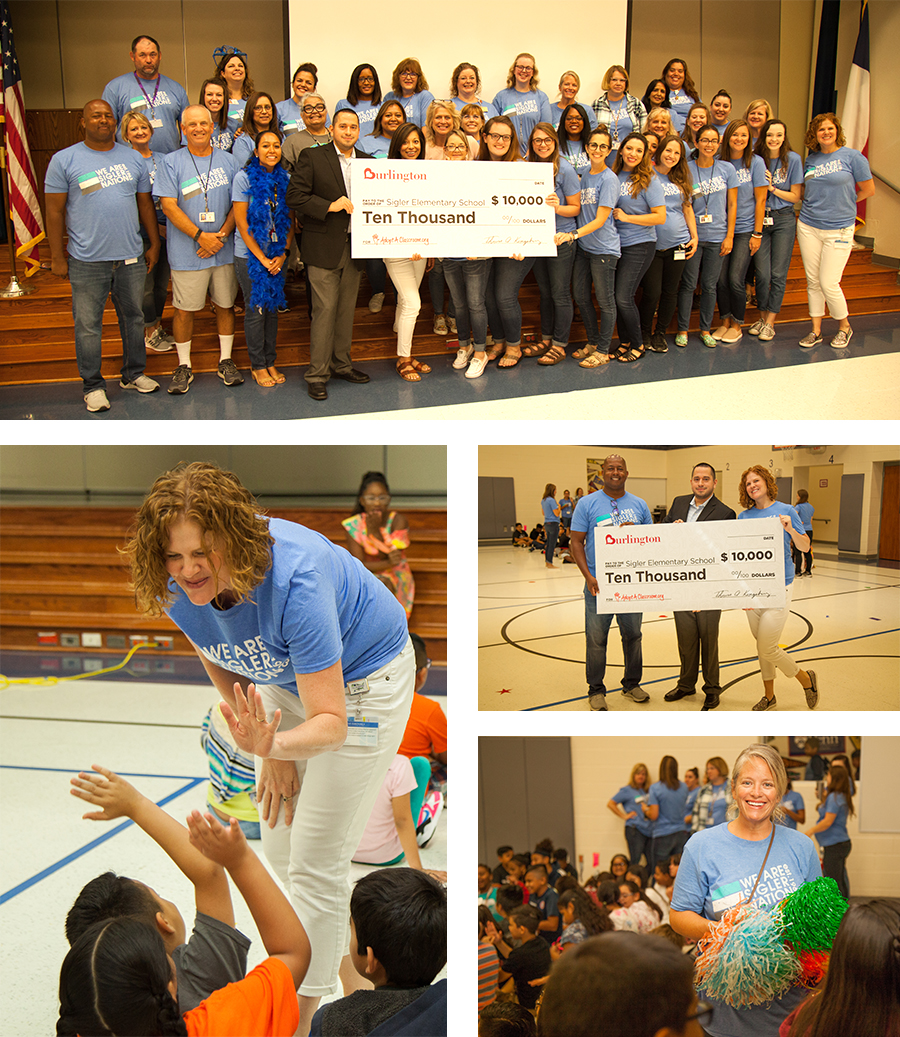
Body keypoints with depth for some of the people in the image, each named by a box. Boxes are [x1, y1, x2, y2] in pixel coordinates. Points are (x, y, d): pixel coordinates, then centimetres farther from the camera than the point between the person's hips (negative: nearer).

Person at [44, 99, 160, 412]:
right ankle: (92, 385, 11)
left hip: (131, 257, 4)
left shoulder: (133, 158, 10)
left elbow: (145, 204, 15)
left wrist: (154, 244, 12)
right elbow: (55, 211, -1)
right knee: (88, 324, 1)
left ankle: (133, 374, 29)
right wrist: (57, 256, -5)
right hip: (87, 260, -3)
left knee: (133, 317, 14)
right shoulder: (64, 160, -1)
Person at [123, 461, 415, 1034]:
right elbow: (224, 669, 1)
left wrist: (274, 744, -53)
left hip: (364, 679, -6)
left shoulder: (294, 581, -39)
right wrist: (270, 749, 2)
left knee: (315, 862, -4)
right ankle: (330, 942, 41)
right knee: (279, 847, 14)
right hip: (286, 678, 6)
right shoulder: (178, 589, -20)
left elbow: (331, 722, -35)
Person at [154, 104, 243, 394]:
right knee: (184, 310, 2)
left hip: (224, 250, 3)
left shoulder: (227, 161, 7)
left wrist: (222, 234, -9)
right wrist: (201, 236, -15)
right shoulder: (172, 163, -1)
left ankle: (225, 361, 23)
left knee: (226, 305, 10)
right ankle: (184, 366, 14)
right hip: (187, 252, -2)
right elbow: (169, 205, -8)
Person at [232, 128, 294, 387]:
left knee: (273, 307, 10)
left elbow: (290, 221, 7)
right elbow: (241, 222, -10)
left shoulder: (285, 179, 3)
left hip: (277, 255, 4)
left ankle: (270, 361, 23)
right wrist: (262, 257, -11)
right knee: (256, 310, 2)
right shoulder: (244, 178, -9)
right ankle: (257, 365, 15)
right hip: (250, 254, -4)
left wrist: (283, 254, -4)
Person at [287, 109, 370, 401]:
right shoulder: (312, 158, -2)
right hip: (324, 248, -5)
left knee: (347, 309, 12)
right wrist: (330, 205, -18)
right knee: (325, 310, -5)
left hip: (355, 248, 5)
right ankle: (317, 374, 2)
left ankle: (341, 363, 25)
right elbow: (294, 196, -9)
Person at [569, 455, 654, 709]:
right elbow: (576, 542, -3)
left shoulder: (639, 505, 8)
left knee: (632, 635, 13)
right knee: (596, 638, 1)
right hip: (599, 583, -3)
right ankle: (596, 690, 13)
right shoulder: (587, 504, -1)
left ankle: (632, 684, 28)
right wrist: (588, 576, -14)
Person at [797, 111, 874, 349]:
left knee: (829, 283, -8)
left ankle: (844, 327, 14)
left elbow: (868, 190, 1)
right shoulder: (810, 160, 7)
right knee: (813, 282, 7)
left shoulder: (852, 156, -5)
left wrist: (844, 203, 6)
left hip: (839, 229, -4)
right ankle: (816, 330, 18)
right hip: (808, 227, 4)